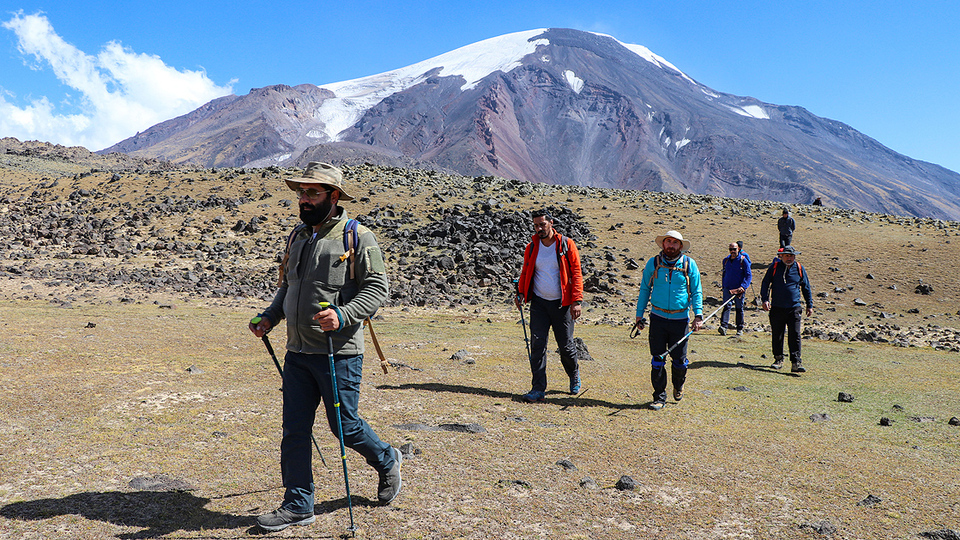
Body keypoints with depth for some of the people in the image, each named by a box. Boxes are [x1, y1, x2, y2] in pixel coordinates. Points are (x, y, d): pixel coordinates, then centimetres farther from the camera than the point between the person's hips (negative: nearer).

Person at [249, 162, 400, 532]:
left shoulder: (357, 237, -8)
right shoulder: (298, 236, 13)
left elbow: (376, 288, -12)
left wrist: (343, 316, -26)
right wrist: (270, 317, 8)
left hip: (339, 352, -6)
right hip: (297, 352, 7)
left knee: (344, 425, 4)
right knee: (294, 430, 9)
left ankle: (387, 461, 33)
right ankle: (298, 505, 22)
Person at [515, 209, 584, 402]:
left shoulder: (566, 244, -5)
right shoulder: (532, 247, 5)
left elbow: (576, 273, -5)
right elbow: (526, 272, 15)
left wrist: (577, 301, -13)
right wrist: (520, 292, -1)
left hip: (561, 303, -2)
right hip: (539, 302, 2)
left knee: (566, 345, 7)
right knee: (537, 344, -6)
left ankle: (574, 375, 36)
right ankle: (538, 388, -1)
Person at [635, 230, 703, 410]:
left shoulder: (689, 264, 1)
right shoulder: (653, 263, 2)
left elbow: (696, 292, 7)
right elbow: (644, 290, 11)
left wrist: (698, 315, -4)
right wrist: (639, 314, 9)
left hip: (680, 319, 0)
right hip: (658, 318, 0)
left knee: (679, 359, 7)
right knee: (657, 360, 1)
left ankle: (678, 386, 36)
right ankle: (659, 397, 12)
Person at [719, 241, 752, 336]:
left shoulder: (743, 260, -5)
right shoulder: (725, 260, 8)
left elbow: (749, 275, -7)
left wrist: (743, 286, -19)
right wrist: (723, 285, 16)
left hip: (739, 289, -2)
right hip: (727, 288, 2)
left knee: (739, 308, 7)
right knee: (727, 306, -12)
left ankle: (740, 329, 17)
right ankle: (723, 326, -24)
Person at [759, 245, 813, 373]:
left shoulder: (799, 269, 4)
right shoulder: (774, 267, 1)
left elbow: (806, 288, 15)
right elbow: (765, 283, 6)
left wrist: (810, 305, 15)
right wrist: (765, 299, -7)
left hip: (794, 308, 0)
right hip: (777, 308, 0)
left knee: (795, 335, -9)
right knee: (777, 336, 8)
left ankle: (796, 363, -10)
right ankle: (778, 359, 23)